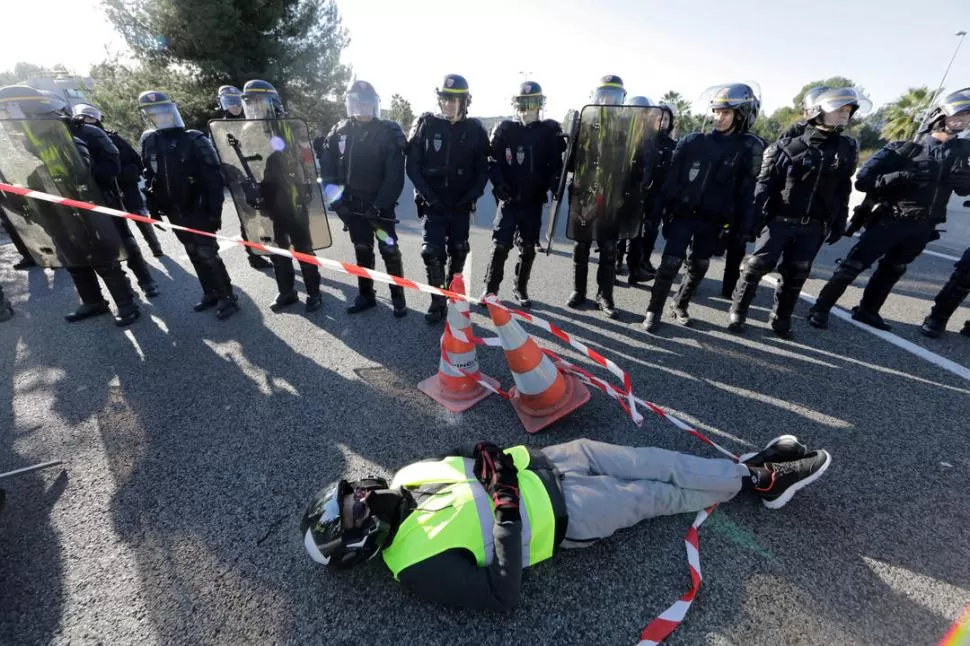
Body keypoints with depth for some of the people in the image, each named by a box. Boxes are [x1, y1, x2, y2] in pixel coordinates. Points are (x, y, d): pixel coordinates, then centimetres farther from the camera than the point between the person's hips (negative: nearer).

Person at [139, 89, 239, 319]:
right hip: (174, 212, 6)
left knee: (207, 253, -8)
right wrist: (153, 206, 11)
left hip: (198, 209, -5)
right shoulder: (149, 142, 8)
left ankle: (228, 297, 3)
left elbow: (214, 176, -12)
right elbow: (149, 177, 15)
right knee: (195, 255, 11)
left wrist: (215, 210, -17)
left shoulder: (194, 140, -8)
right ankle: (211, 294, 22)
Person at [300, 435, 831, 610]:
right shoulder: (419, 564, -20)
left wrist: (483, 456, -8)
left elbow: (455, 460, 13)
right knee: (655, 495, 1)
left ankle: (751, 471, 24)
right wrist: (509, 507, -28)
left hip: (537, 464, 6)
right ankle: (755, 481, 25)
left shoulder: (405, 478, -1)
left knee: (646, 462, 4)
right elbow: (503, 597, -21)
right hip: (561, 514, -5)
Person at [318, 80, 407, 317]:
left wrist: (380, 205, -18)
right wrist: (332, 191, -1)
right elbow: (326, 164, 11)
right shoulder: (340, 131, 6)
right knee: (362, 250, 12)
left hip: (379, 204, -4)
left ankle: (398, 296, 11)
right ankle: (366, 294, 24)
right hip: (352, 204, 5)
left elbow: (395, 176, -14)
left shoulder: (388, 133, -7)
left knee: (389, 250, -3)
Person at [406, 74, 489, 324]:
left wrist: (472, 195, -10)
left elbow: (482, 169, 4)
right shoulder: (425, 125, -1)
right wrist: (428, 195, -12)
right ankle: (438, 302, 1)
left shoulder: (474, 130, 2)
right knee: (432, 252, -11)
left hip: (461, 205, 2)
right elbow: (412, 165, -2)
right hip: (433, 203, -1)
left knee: (458, 252, 9)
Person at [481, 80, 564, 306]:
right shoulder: (504, 129, 0)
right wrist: (499, 184, -17)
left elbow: (556, 164, 5)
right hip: (509, 199, -2)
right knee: (501, 246, -5)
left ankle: (520, 288, 24)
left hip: (533, 201, 2)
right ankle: (490, 288, 9)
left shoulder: (550, 131, 3)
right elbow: (492, 161, -1)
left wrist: (554, 184, -14)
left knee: (528, 248, 9)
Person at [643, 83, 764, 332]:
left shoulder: (750, 148, 1)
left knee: (699, 267, 11)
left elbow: (748, 191, -1)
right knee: (670, 264, -8)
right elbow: (672, 178, 0)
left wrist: (744, 225, -4)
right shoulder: (693, 141, 1)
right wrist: (659, 208, -4)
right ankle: (654, 311, 4)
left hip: (713, 221, 2)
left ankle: (680, 306, 30)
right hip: (682, 214, -1)